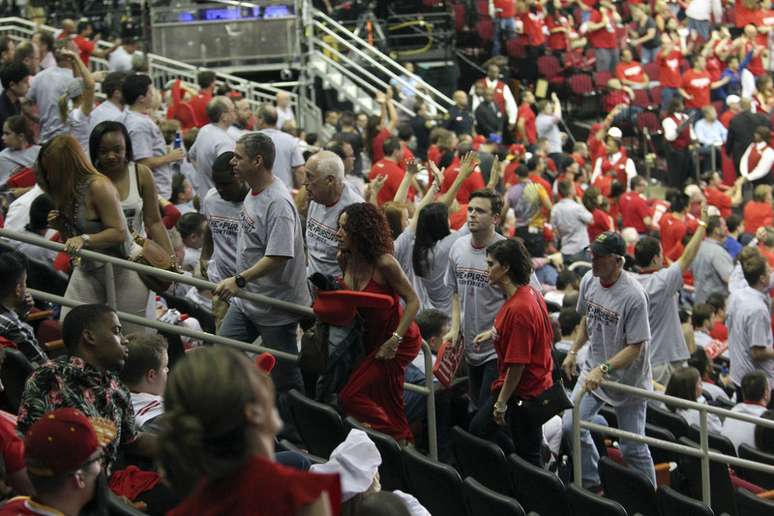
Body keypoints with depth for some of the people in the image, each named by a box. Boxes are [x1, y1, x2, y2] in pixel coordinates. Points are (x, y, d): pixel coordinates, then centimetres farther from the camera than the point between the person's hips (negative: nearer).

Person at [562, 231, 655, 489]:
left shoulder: (633, 295, -27)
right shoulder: (589, 280, -5)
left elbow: (636, 347, -24)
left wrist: (603, 369, -31)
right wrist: (573, 352, 14)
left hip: (628, 379, -6)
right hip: (593, 372, 6)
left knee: (632, 447, 1)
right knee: (571, 427, 2)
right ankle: (591, 485, 19)